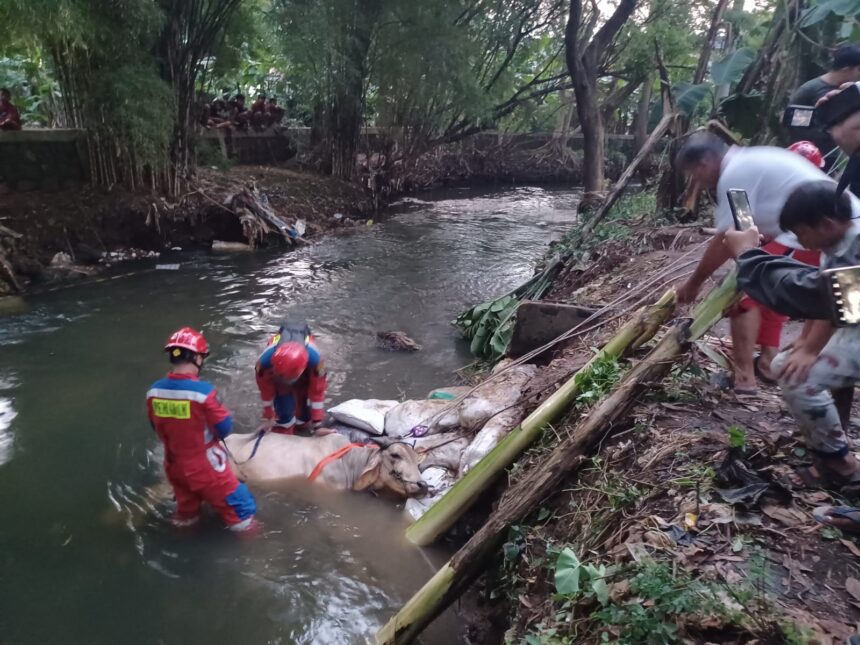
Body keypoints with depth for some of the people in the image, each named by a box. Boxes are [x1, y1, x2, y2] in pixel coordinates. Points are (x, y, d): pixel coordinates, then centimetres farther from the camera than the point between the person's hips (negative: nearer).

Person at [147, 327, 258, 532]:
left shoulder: (153, 391, -10)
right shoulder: (203, 391, -28)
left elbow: (157, 427, 5)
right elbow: (225, 428, -18)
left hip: (175, 465, 6)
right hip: (205, 466, -6)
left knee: (186, 509, 28)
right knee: (240, 506, 11)